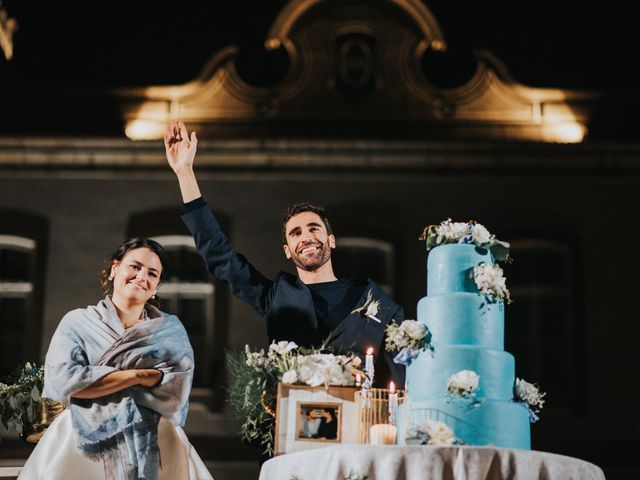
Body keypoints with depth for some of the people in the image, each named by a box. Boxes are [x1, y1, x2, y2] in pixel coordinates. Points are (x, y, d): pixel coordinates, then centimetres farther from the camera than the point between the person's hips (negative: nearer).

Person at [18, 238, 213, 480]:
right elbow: (62, 379, -12)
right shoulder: (77, 322, 4)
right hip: (84, 441, -1)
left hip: (152, 444, 1)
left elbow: (177, 391, -8)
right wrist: (137, 375, -13)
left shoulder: (170, 330, 7)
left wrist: (100, 382, -13)